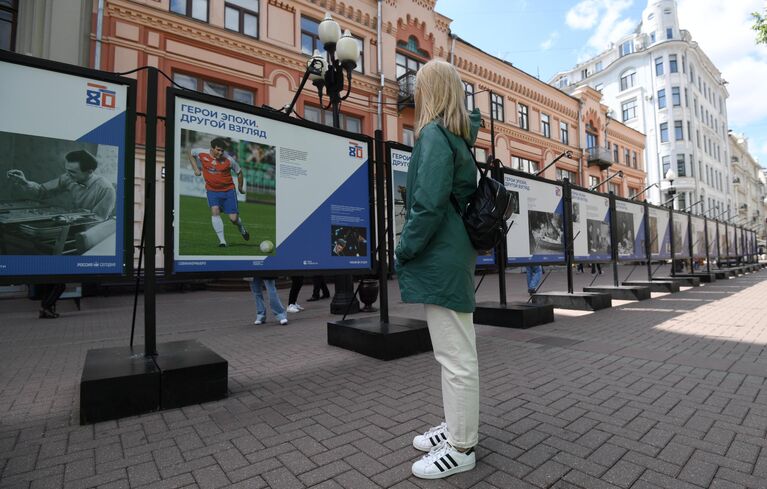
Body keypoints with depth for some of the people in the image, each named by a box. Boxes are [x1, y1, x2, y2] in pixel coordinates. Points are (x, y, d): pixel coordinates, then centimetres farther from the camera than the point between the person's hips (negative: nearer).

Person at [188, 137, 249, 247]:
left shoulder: (228, 160, -14)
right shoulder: (202, 153, -7)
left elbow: (239, 172, 1)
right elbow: (191, 153, 15)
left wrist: (240, 187, 12)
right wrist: (196, 168, 5)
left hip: (228, 190, -1)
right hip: (212, 190, 2)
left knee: (233, 218, -7)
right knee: (214, 211, -21)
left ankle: (242, 229, 31)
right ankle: (222, 241, -16)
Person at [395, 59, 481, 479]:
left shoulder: (434, 134, -12)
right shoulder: (460, 135, 14)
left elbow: (428, 205, -22)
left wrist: (403, 251, -12)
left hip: (440, 257, -10)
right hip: (454, 253, 10)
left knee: (456, 357, 1)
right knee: (455, 352, 17)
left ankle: (461, 448, 17)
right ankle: (456, 427, 33)